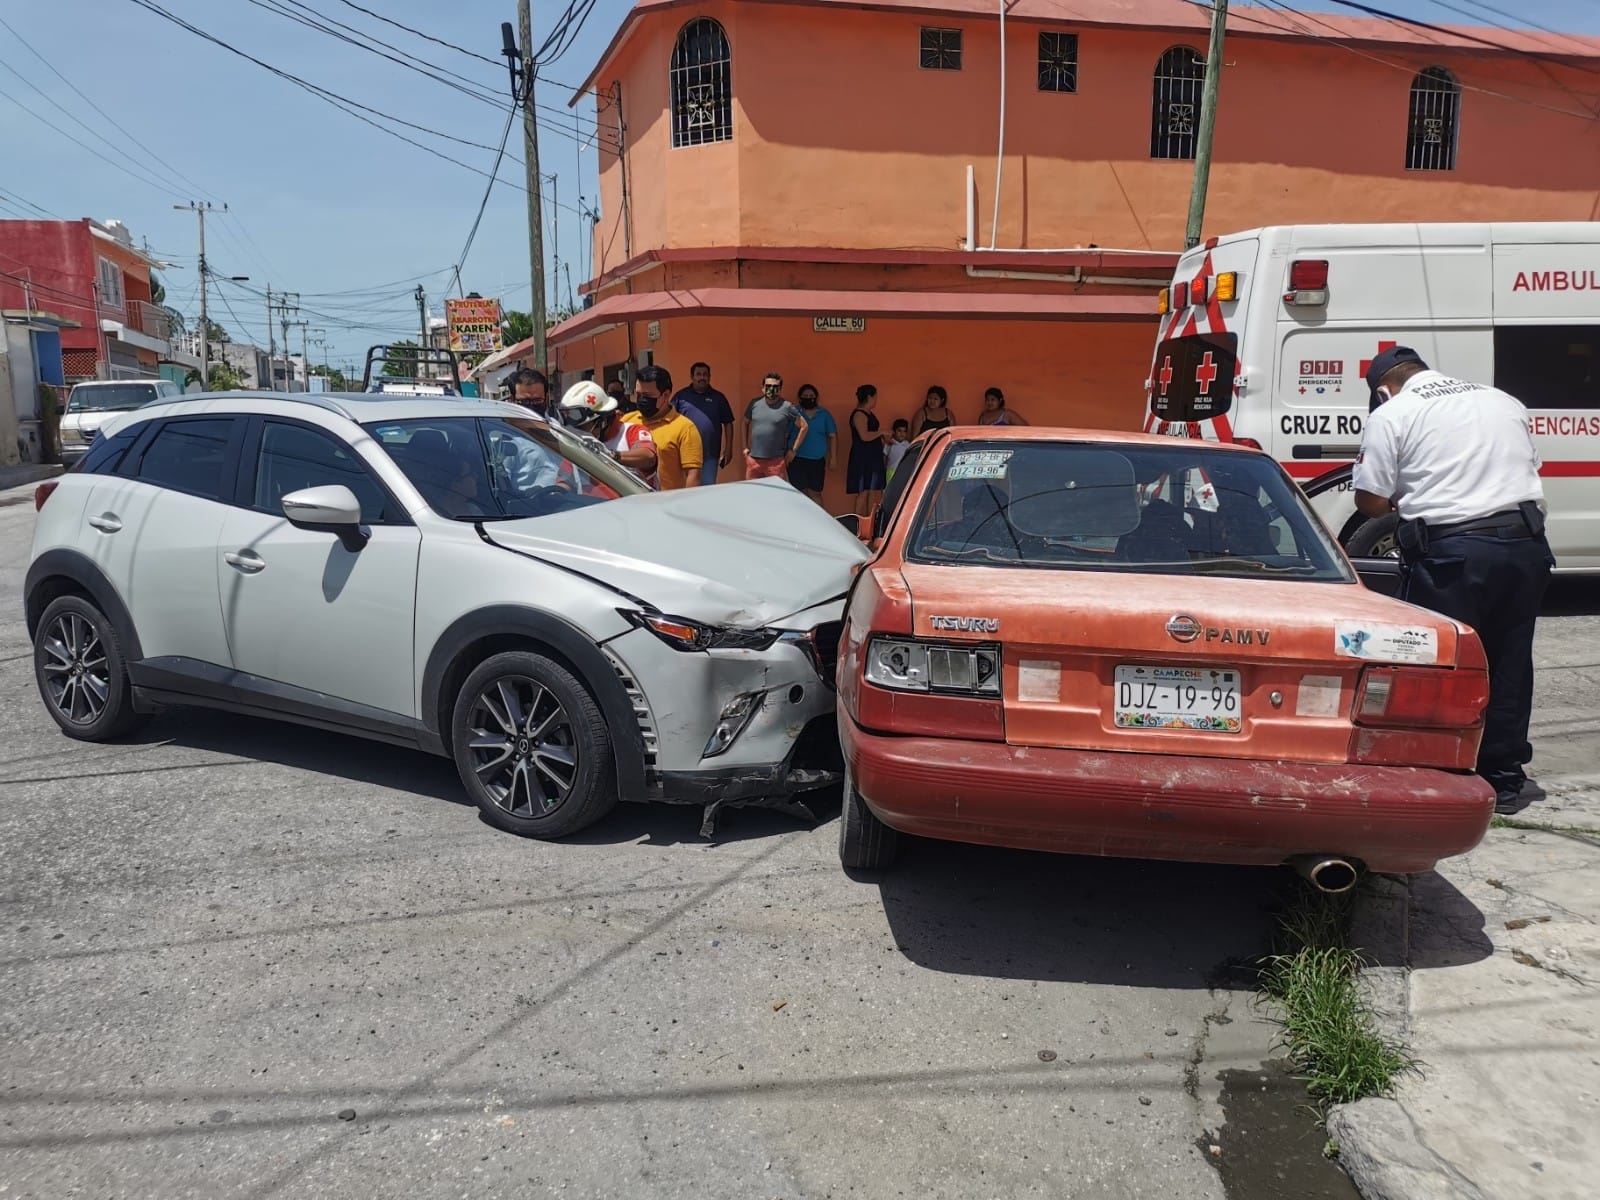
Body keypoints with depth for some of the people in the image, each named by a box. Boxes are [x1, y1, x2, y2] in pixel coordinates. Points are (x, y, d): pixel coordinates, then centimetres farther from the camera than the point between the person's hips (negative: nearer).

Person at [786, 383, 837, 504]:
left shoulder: (825, 415, 8)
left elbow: (833, 437, 9)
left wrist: (832, 458, 3)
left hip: (817, 461, 1)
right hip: (797, 460, -1)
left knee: (815, 493, 4)